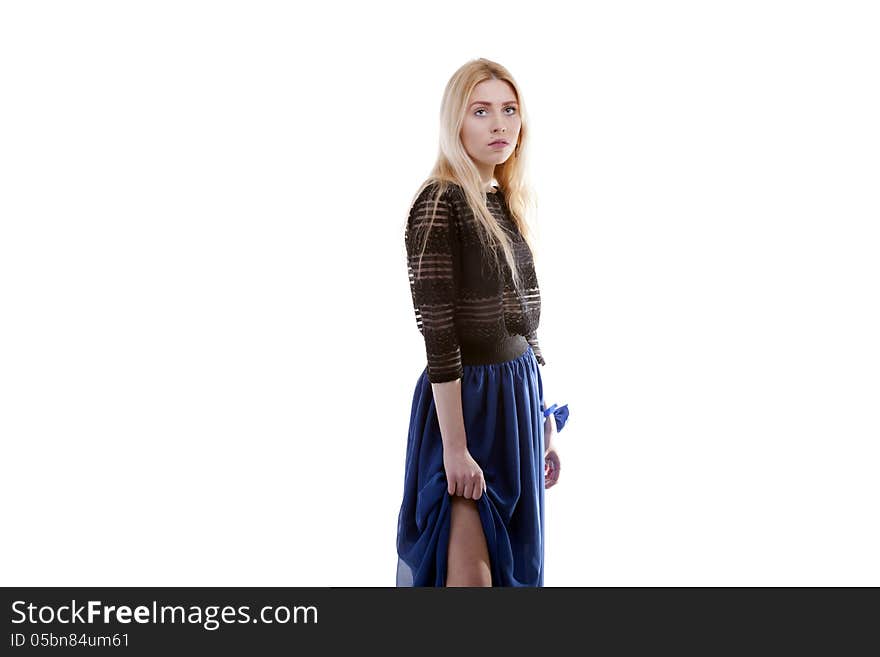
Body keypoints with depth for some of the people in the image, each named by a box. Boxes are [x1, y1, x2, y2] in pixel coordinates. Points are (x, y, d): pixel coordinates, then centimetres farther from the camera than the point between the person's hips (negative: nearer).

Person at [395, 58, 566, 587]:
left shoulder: (508, 205, 11)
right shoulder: (439, 204, -14)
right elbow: (438, 335, -18)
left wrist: (545, 424, 16)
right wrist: (456, 447, -20)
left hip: (519, 397, 8)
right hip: (464, 402, -8)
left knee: (514, 565, 14)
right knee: (469, 574, -5)